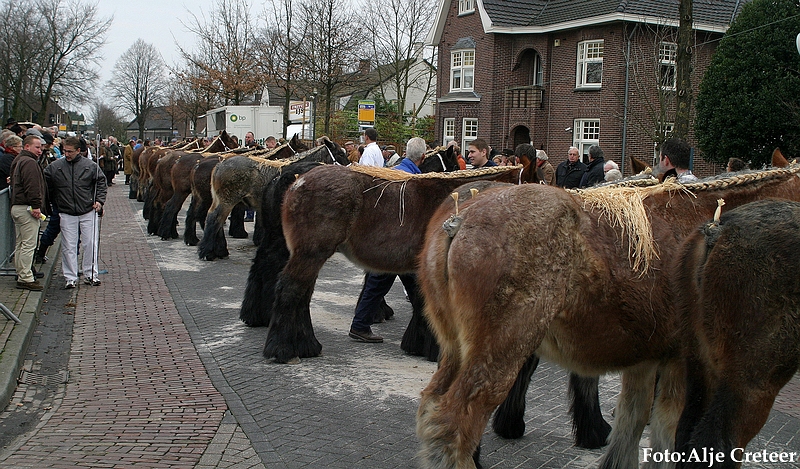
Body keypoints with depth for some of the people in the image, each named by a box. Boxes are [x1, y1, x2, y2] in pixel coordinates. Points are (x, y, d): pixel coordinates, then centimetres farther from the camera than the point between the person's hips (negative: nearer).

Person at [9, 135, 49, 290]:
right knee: (28, 244, -8)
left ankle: (21, 274, 23)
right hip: (27, 209, -11)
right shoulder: (29, 163, -14)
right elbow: (32, 187, -23)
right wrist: (36, 206, -23)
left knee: (20, 244, 16)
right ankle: (25, 278, -7)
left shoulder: (18, 161, 21)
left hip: (16, 207, 11)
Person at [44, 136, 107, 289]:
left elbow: (101, 182, 6)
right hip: (67, 214, 1)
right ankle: (70, 277, 11)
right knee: (68, 247, 3)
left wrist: (99, 200, -3)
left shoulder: (90, 166, -2)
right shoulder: (55, 167, 0)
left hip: (88, 212, -1)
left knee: (90, 244, 4)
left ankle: (90, 275, 15)